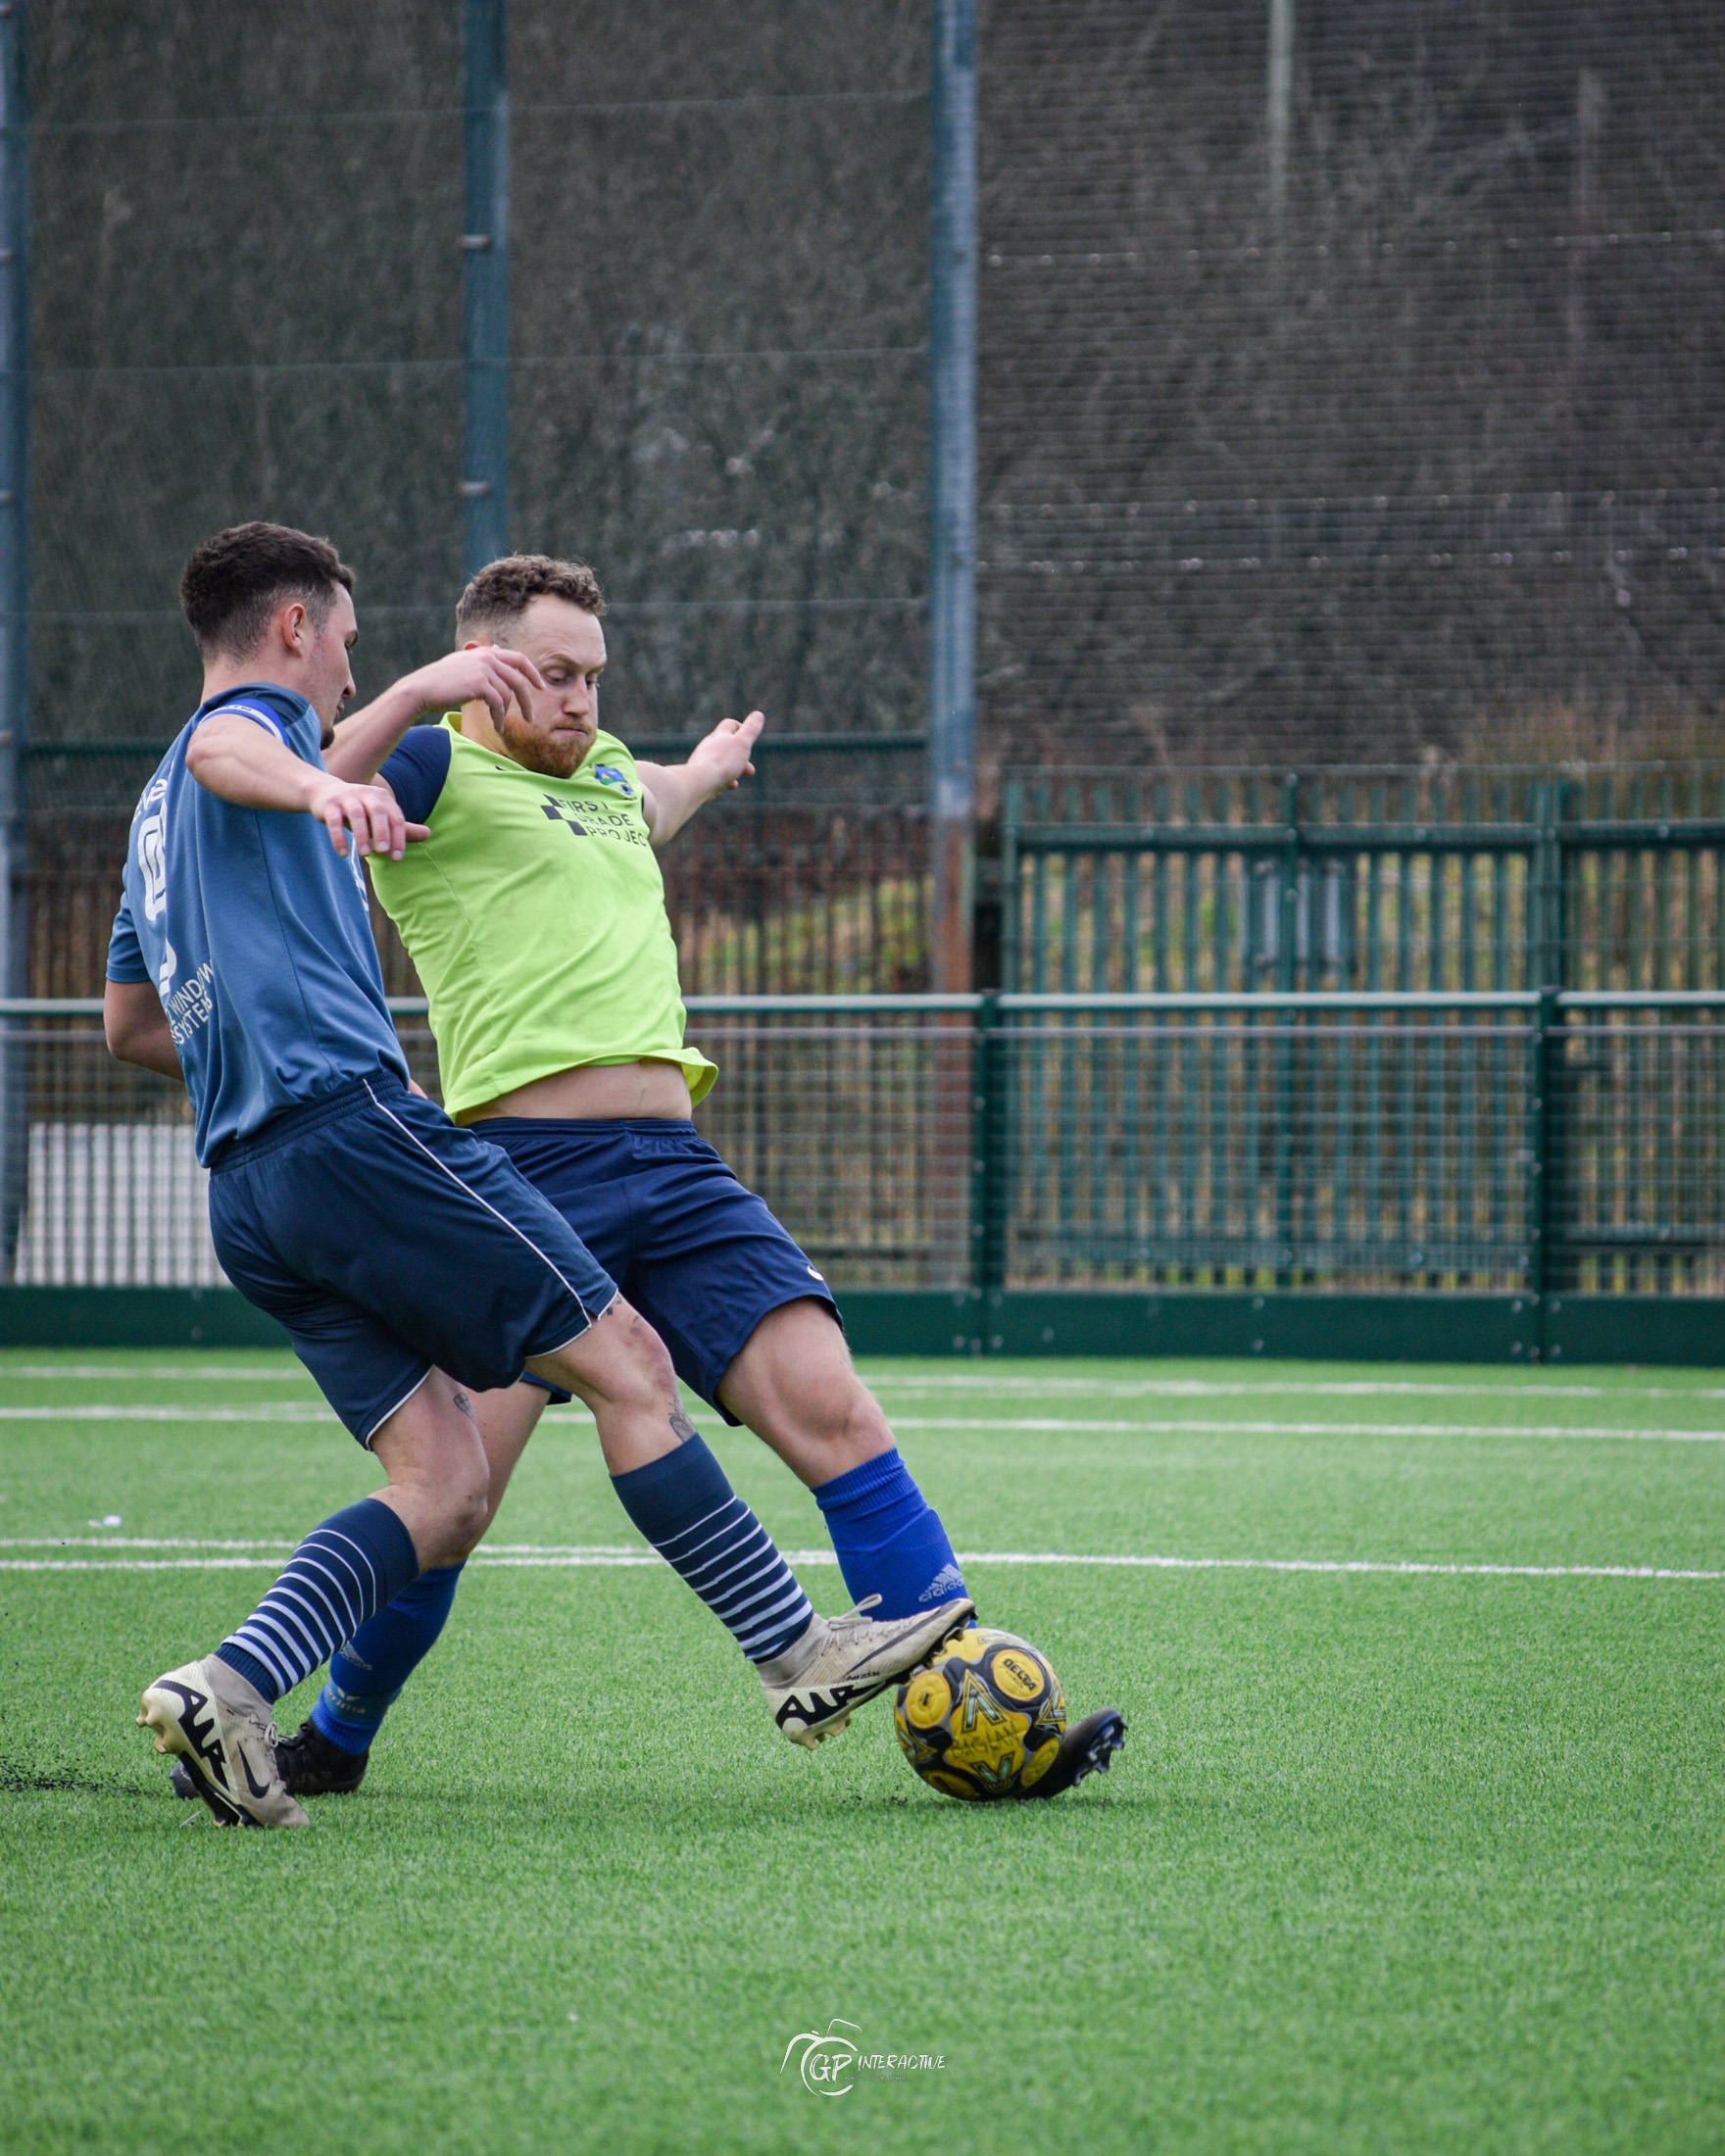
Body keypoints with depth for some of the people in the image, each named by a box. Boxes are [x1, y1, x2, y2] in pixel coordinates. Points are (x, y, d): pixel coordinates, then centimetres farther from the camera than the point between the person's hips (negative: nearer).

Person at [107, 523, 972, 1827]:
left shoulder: (158, 816, 31)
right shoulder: (256, 716, 4)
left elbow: (128, 1025, 39)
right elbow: (223, 751, -23)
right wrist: (322, 791, -45)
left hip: (247, 1186, 9)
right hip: (354, 1121, -9)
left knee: (446, 1495, 0)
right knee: (626, 1362, -6)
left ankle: (228, 1691, -17)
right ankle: (801, 1653, -6)